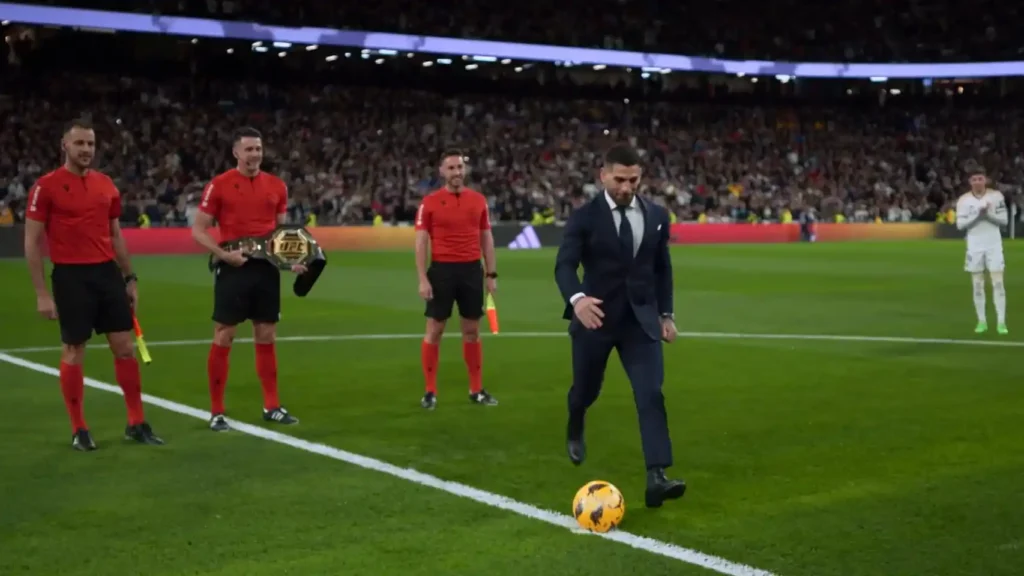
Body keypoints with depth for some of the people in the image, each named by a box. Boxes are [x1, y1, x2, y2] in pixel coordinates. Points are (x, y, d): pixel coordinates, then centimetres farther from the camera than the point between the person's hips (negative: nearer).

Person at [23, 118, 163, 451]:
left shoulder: (106, 184, 9)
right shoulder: (46, 186, -6)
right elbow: (32, 242, -6)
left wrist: (129, 277, 15)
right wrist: (41, 293, -10)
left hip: (107, 273, 5)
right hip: (71, 276, -5)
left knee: (125, 346, 6)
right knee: (73, 352, 3)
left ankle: (137, 423, 16)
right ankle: (78, 430, 14)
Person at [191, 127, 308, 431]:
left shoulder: (277, 186, 8)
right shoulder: (219, 185, -5)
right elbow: (198, 230, -4)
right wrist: (223, 254, -18)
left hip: (267, 268, 4)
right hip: (233, 268, -4)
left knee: (266, 337, 10)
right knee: (224, 337, 0)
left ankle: (272, 406, 20)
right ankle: (216, 412, 7)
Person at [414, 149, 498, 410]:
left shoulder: (479, 200, 6)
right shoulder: (429, 202, -3)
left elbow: (486, 238, 11)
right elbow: (421, 242, -4)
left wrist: (491, 274, 6)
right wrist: (422, 279, -11)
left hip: (472, 270, 3)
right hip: (442, 270, -3)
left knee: (472, 330, 9)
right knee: (434, 330, 2)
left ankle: (476, 390, 18)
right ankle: (430, 391, 10)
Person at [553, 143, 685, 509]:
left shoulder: (657, 216, 4)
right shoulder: (584, 217, -9)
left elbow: (662, 268, 13)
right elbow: (564, 264, -18)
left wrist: (666, 314, 11)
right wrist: (576, 298, -38)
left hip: (641, 318, 2)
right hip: (596, 317, -2)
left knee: (651, 395, -13)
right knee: (586, 390, 15)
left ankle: (657, 478, -18)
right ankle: (575, 431, 51)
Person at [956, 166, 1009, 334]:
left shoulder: (996, 196, -4)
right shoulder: (964, 200, -2)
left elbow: (1004, 220, -4)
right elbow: (960, 224, -7)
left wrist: (988, 214, -19)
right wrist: (978, 215, -19)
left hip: (994, 244, -1)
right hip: (975, 246, 1)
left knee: (998, 283, -6)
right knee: (978, 285, 5)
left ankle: (1001, 322, -4)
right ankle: (982, 321, 14)